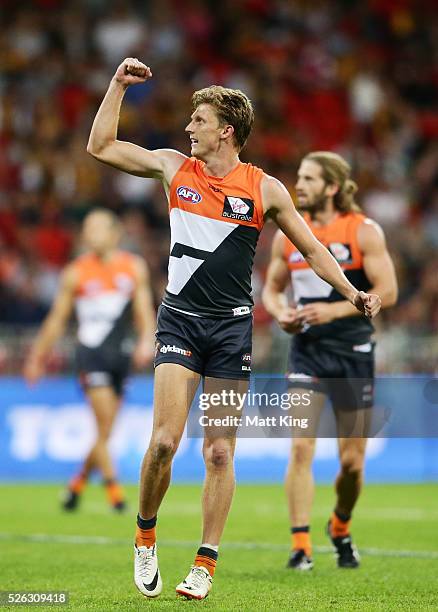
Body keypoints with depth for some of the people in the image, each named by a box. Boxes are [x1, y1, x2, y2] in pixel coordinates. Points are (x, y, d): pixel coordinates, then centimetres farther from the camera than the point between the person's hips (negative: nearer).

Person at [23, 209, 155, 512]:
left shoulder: (135, 268, 6)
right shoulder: (76, 273, 1)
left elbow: (144, 310, 4)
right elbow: (57, 319, 8)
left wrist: (147, 341, -14)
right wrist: (38, 358, 10)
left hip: (120, 355, 3)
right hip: (91, 353, -3)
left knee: (106, 431, 7)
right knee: (104, 426, -16)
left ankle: (78, 483, 26)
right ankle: (113, 488, -13)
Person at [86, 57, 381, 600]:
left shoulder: (265, 189, 0)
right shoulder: (174, 167, 5)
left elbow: (312, 249, 8)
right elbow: (100, 146, 11)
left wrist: (353, 294, -3)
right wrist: (118, 84, 5)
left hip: (232, 326, -1)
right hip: (179, 320, 1)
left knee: (219, 452, 0)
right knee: (164, 440, -13)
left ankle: (205, 565, 8)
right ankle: (145, 536, 10)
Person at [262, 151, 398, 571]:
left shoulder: (363, 232, -6)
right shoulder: (288, 234, 5)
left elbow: (387, 292, -11)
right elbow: (272, 288, 16)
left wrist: (334, 310, -20)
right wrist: (281, 313, -6)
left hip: (352, 351, -2)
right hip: (306, 350, 2)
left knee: (351, 460, 5)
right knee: (300, 446, -14)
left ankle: (341, 528, 33)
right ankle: (300, 545, -12)